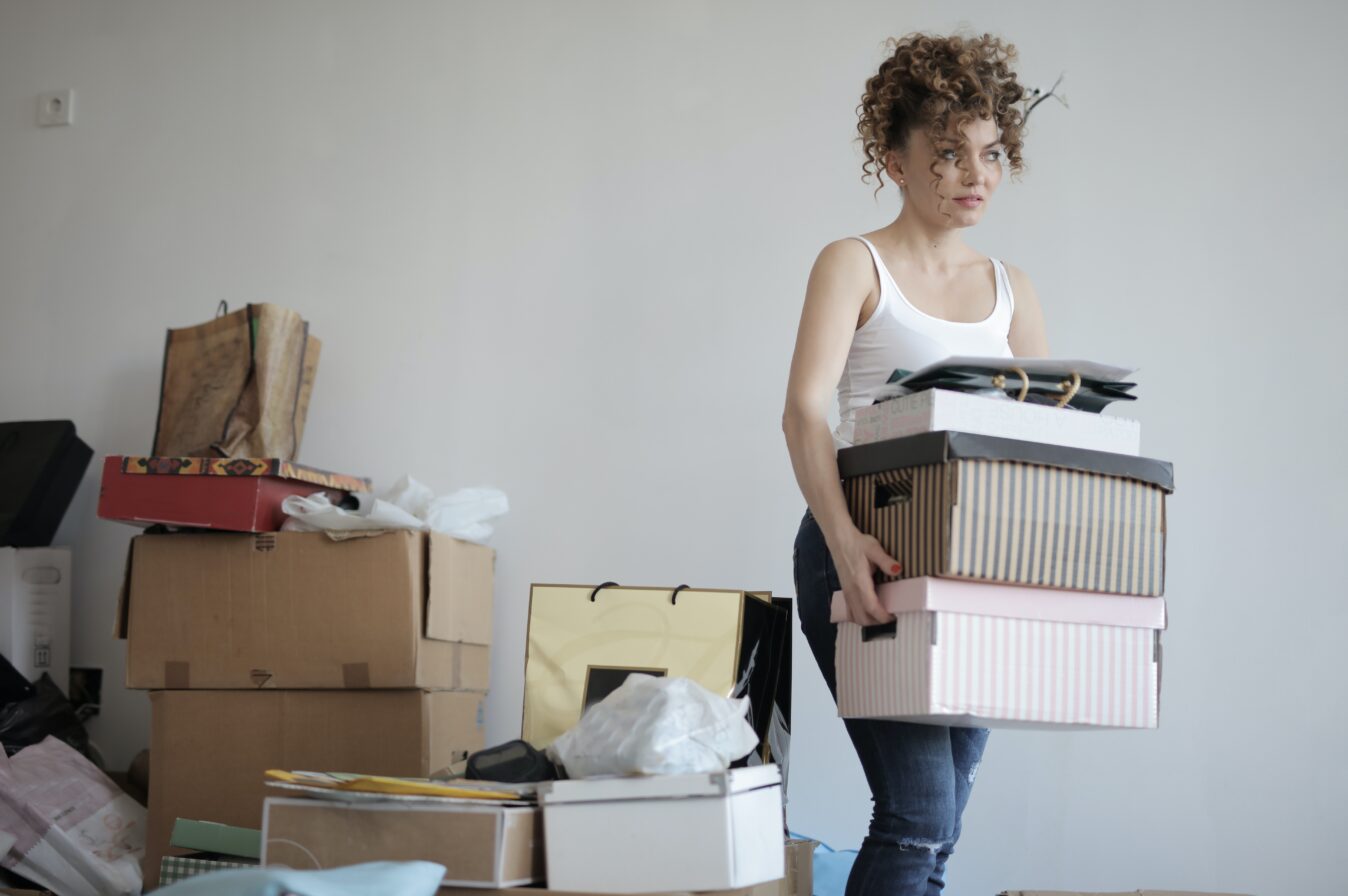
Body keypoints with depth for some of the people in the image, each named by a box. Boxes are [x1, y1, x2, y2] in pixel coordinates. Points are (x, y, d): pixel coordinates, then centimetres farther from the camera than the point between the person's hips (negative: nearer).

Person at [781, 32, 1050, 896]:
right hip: (868, 555, -5)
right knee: (919, 813, -15)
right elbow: (805, 410, -14)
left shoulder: (1011, 290, 16)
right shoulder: (855, 264, 0)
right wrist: (843, 538, -30)